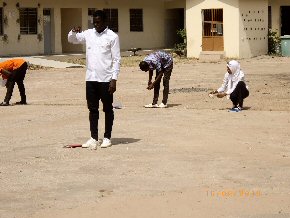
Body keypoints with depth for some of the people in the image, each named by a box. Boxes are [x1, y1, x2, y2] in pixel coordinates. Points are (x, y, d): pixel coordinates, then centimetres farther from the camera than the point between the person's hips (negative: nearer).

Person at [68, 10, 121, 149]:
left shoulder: (112, 37, -5)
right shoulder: (88, 34, 9)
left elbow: (116, 59, -6)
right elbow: (71, 39, 19)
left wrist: (114, 79, -13)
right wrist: (73, 32, -6)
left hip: (106, 79, -4)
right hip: (91, 78, 4)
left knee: (108, 109, 5)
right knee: (92, 109, 7)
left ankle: (107, 138, 13)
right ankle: (94, 138, 12)